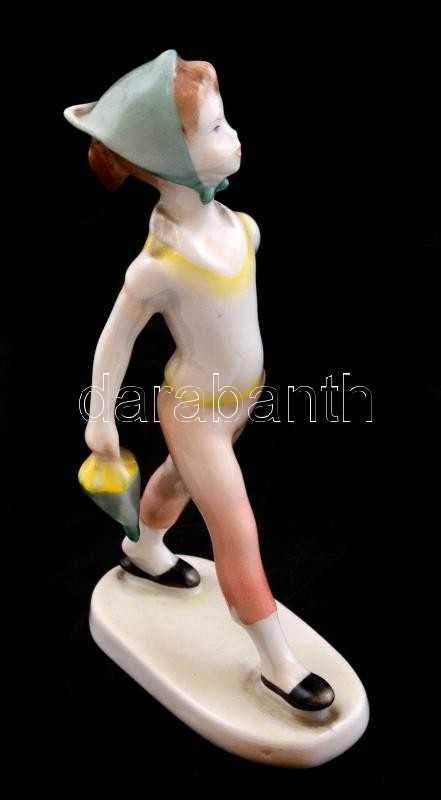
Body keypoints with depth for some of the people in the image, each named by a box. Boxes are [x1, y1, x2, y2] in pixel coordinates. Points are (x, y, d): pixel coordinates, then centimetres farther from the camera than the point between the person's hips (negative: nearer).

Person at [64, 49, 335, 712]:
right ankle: (277, 665, 26)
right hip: (197, 412, -7)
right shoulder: (159, 267, -33)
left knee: (178, 481, 32)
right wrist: (100, 420, -9)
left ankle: (143, 553, 63)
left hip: (242, 394, 7)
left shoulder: (240, 227, -13)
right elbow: (115, 340, -19)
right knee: (239, 540, 4)